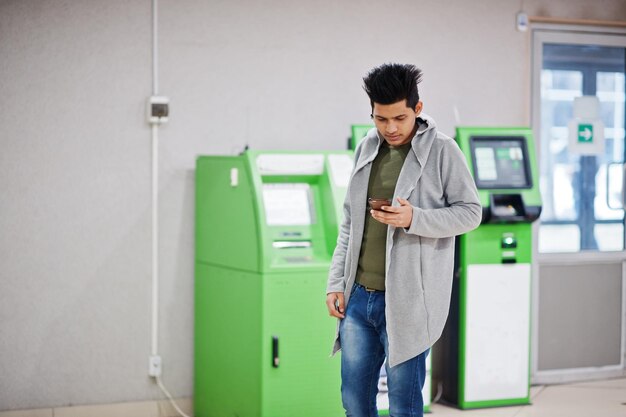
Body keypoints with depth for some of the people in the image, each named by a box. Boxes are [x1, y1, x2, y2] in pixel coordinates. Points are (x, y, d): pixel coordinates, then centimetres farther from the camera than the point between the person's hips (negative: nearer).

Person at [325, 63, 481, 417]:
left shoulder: (442, 150, -6)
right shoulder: (367, 149, 11)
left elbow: (471, 212, -5)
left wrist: (414, 219, -20)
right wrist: (336, 282, 9)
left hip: (406, 302, -6)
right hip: (358, 296, 6)